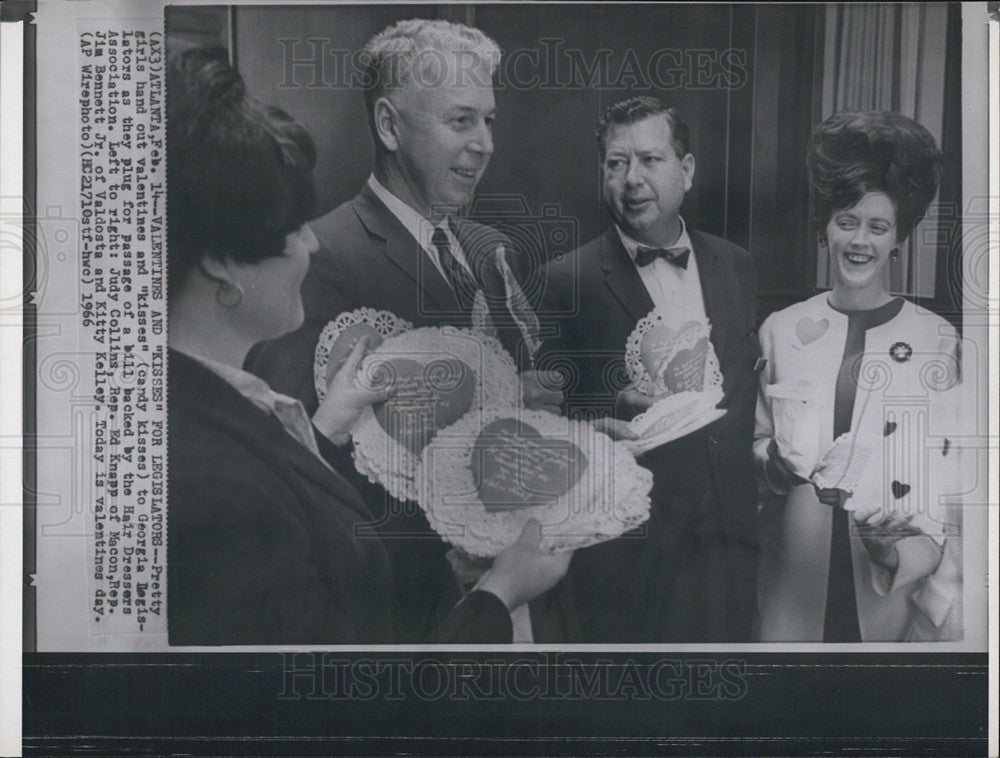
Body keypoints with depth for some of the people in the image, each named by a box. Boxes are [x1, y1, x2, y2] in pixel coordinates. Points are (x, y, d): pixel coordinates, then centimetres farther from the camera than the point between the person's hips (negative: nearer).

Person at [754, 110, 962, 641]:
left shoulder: (938, 340, 1)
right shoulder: (781, 330, 7)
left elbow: (950, 472, -2)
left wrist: (911, 547, -18)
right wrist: (775, 460, -8)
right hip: (795, 573, 1)